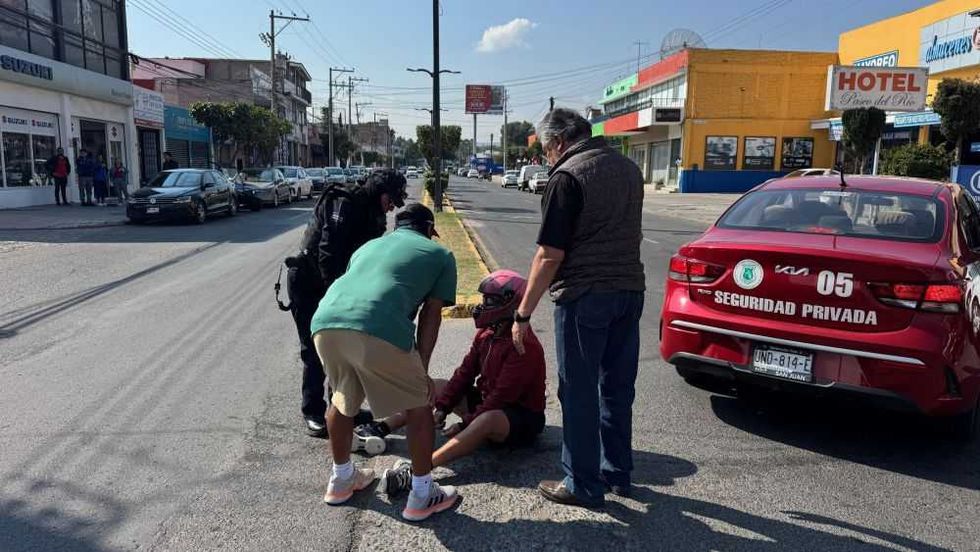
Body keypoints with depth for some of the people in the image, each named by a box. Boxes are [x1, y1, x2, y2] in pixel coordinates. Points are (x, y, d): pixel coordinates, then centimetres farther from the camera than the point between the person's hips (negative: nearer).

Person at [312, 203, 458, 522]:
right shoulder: (440, 254, 24)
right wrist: (420, 370, 20)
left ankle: (341, 480, 48)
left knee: (343, 399, 31)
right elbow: (430, 316, 16)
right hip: (377, 329, -5)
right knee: (418, 406, 17)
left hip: (324, 322, 6)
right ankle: (422, 496, 28)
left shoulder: (368, 246, 37)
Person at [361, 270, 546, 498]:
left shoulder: (525, 346, -23)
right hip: (488, 401, 9)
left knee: (488, 420, -42)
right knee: (435, 387, 7)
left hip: (522, 417, -9)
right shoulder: (486, 333, 4)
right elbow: (465, 372, 4)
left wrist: (465, 423, -23)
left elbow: (502, 396, -26)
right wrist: (442, 408, -5)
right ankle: (381, 429, -2)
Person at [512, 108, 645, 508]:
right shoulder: (629, 168, 12)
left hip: (584, 296, -7)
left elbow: (550, 255, -16)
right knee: (618, 387, 17)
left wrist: (523, 314, -11)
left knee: (579, 392, 4)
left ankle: (583, 485, 15)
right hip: (630, 291, 8)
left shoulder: (567, 176, -12)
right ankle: (618, 473, 30)